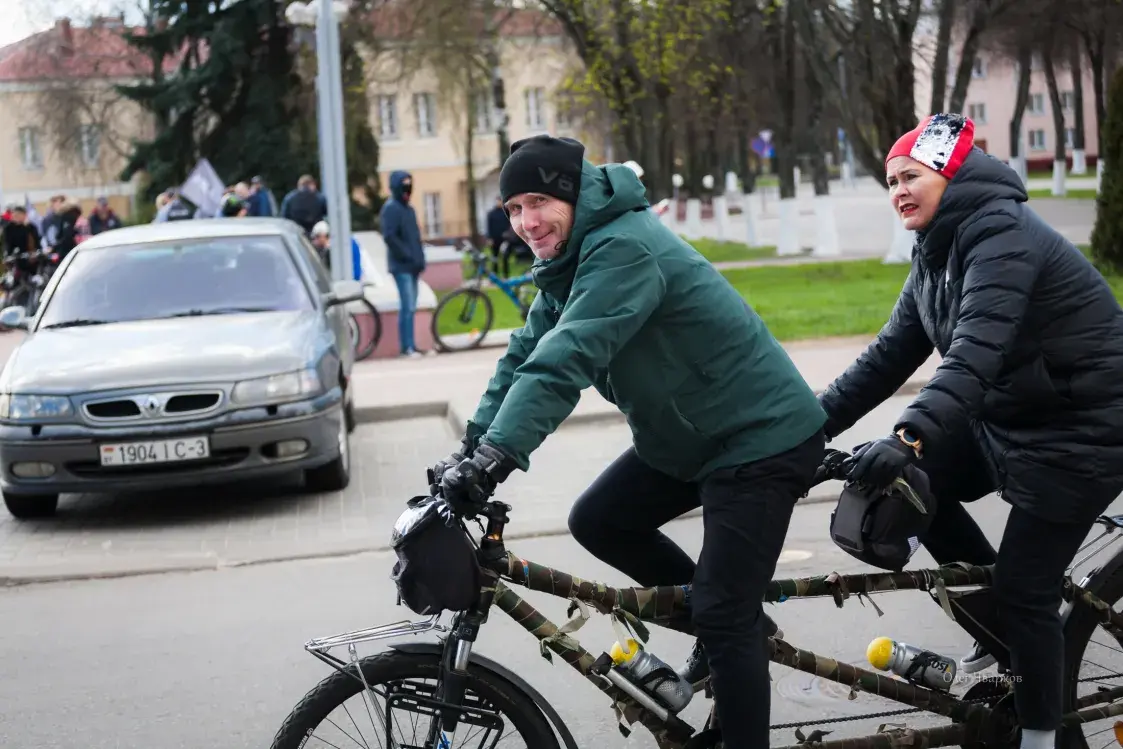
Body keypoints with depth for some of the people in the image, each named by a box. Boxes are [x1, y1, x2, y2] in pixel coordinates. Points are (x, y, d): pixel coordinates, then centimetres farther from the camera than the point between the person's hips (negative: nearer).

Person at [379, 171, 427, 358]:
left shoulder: (408, 209, 19)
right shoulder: (391, 208, -8)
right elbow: (389, 237, -17)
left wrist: (420, 258, 10)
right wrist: (408, 256, -16)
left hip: (412, 265, 8)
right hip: (402, 265, -8)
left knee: (410, 306, 9)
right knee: (407, 307, -11)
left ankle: (409, 345, 13)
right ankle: (408, 347, -10)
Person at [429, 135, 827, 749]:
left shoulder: (623, 249, -24)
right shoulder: (571, 260, 7)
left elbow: (563, 359, -35)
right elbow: (526, 354, 4)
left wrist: (494, 457, -41)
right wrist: (469, 448, -4)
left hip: (762, 438, -10)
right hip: (688, 436, 10)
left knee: (723, 616, -10)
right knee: (596, 521, 9)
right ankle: (730, 617, 22)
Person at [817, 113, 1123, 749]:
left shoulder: (1003, 234, -22)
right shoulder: (938, 257, 6)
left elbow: (977, 351, -36)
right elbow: (889, 358, 8)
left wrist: (911, 438, -47)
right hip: (1004, 420, 9)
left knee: (1022, 589, -7)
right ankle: (1004, 628, 16)